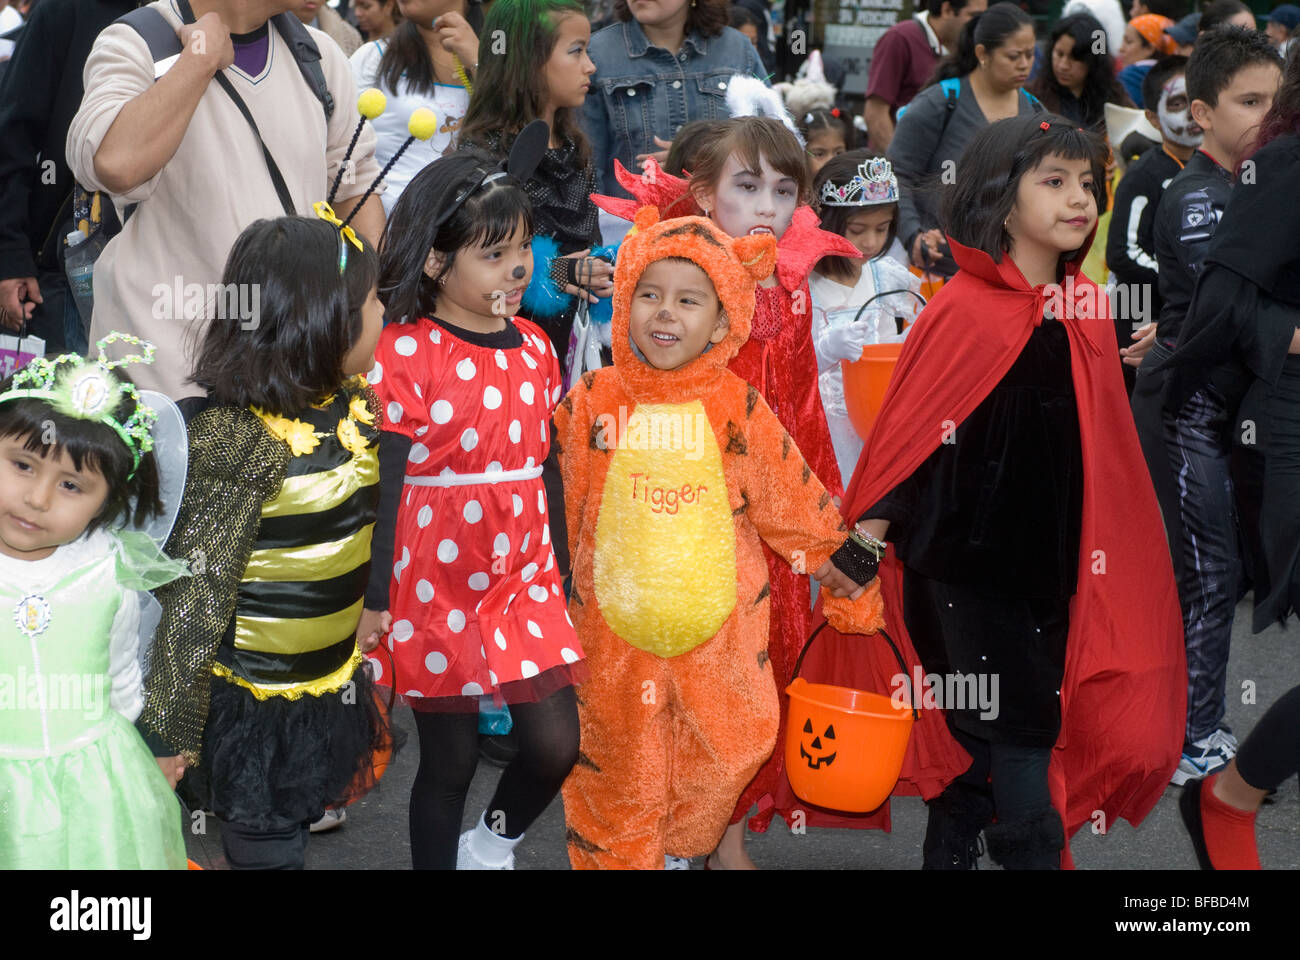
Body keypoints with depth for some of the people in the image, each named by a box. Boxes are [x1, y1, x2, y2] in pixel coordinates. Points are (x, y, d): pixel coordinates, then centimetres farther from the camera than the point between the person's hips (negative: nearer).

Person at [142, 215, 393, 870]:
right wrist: (171, 735, -18)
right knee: (268, 849, 7)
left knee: (296, 822, 21)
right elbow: (194, 596, -23)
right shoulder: (234, 437, -26)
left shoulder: (354, 404, -1)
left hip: (332, 685, 7)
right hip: (254, 701, -7)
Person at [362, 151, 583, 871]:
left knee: (556, 744, 1)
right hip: (436, 587, -5)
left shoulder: (534, 346, 5)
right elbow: (388, 482, -10)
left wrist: (560, 574, 16)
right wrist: (375, 598, -9)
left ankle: (489, 846, 29)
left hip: (524, 577, 5)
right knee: (450, 759, 7)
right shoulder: (405, 352, -12)